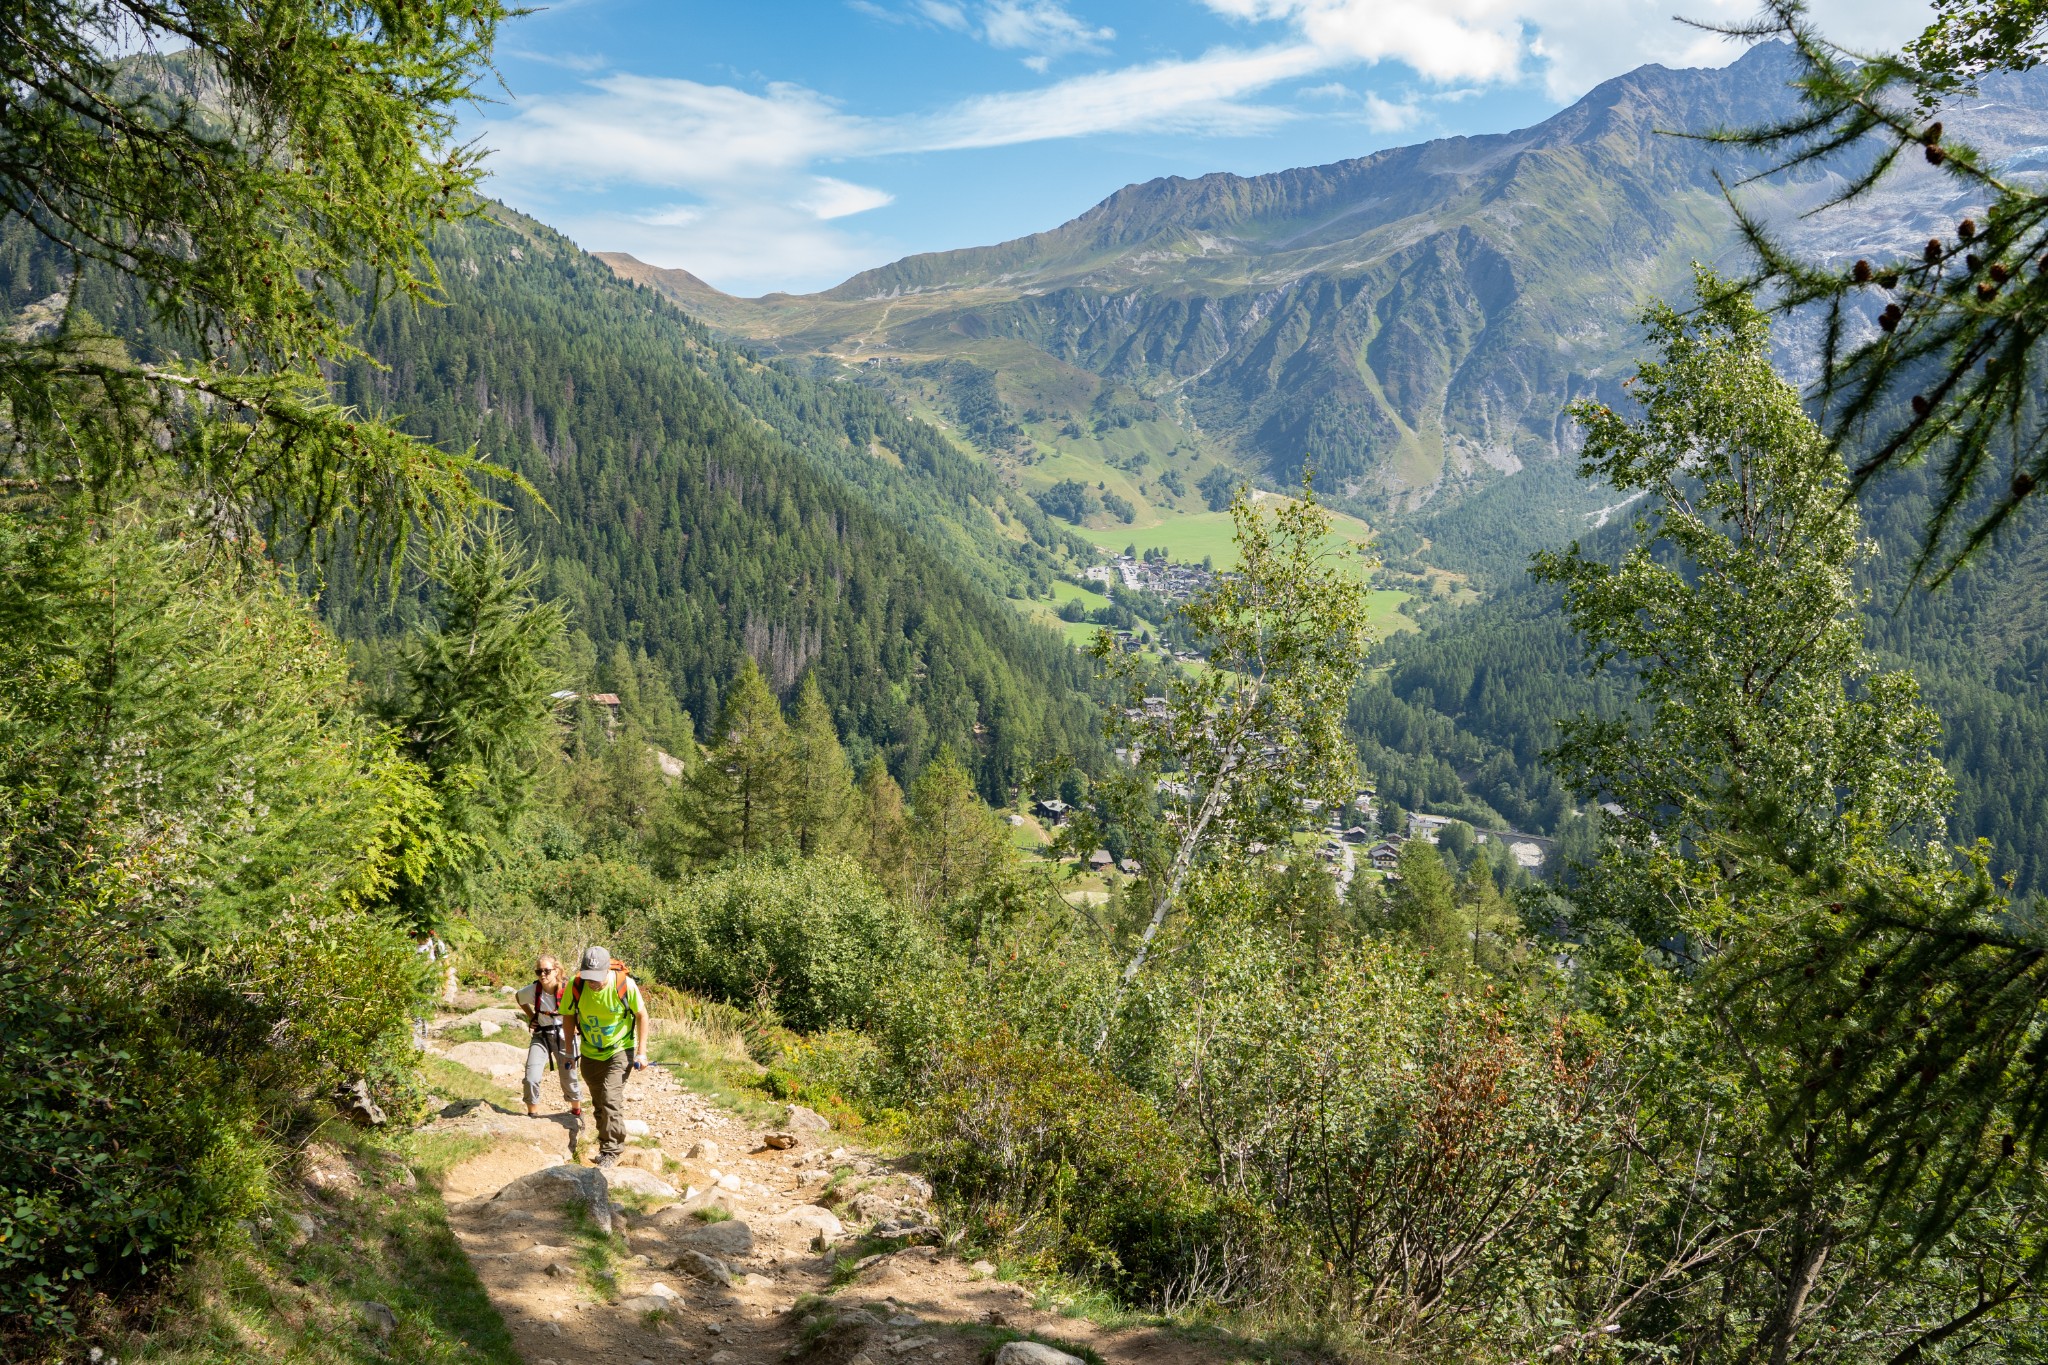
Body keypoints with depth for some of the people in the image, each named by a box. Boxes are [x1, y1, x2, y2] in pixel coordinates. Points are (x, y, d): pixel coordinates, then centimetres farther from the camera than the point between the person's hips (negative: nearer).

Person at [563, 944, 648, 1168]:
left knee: (611, 1099, -15)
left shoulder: (625, 984, -27)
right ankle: (606, 1145, 34)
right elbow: (569, 1016, -1)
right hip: (590, 1053, 4)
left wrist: (641, 1051, -12)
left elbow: (641, 1015, -12)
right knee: (599, 1102, 16)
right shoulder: (576, 986, -21)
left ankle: (611, 1151, -5)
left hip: (619, 1051, -4)